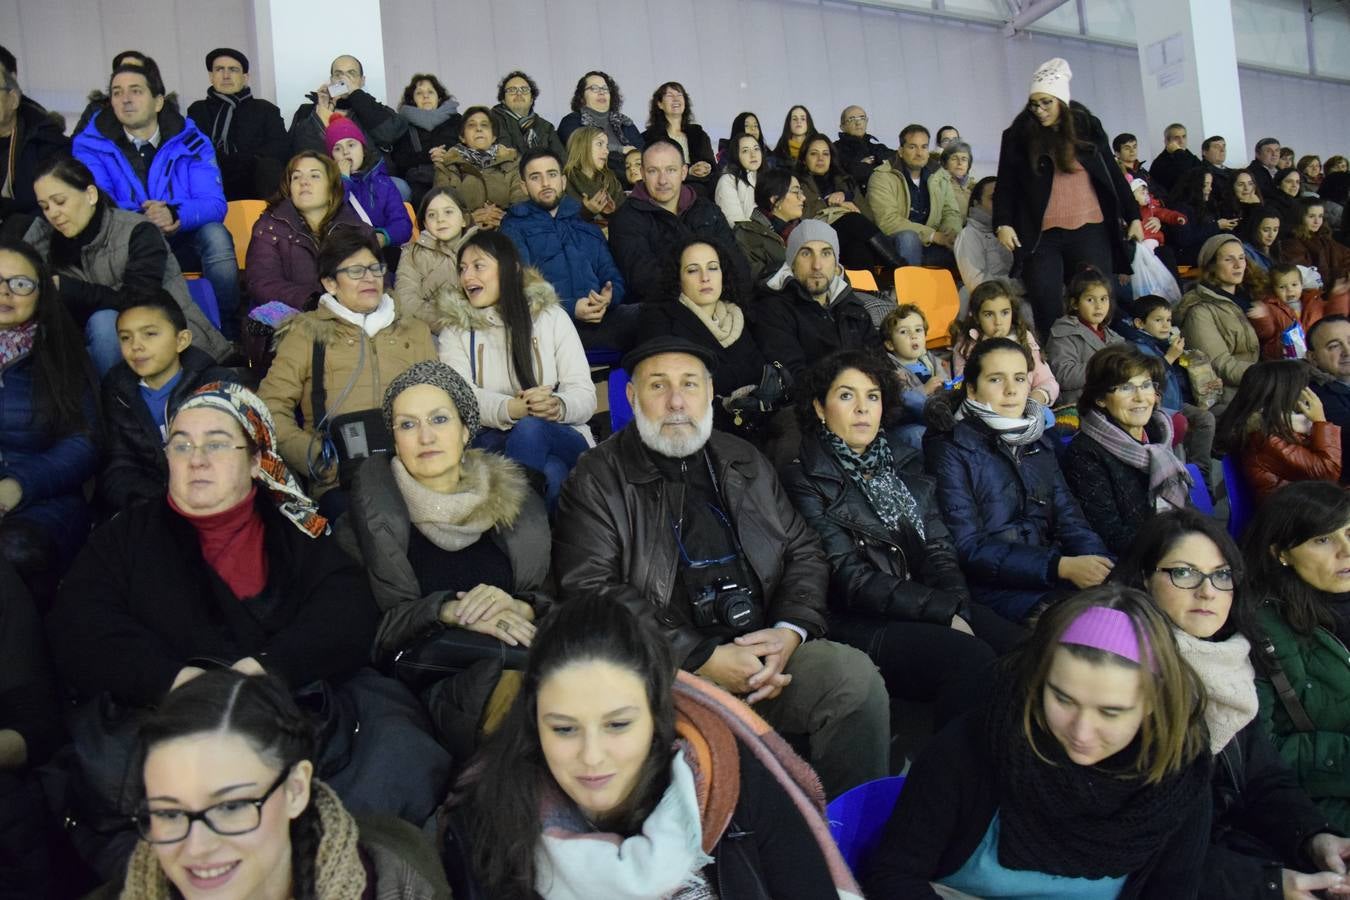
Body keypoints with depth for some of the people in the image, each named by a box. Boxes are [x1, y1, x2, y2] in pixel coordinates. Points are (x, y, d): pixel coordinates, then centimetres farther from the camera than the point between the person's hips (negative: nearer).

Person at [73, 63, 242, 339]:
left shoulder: (190, 141, -1)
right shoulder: (91, 144, -1)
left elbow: (214, 204, -12)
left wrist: (176, 215, -34)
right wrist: (140, 219, -34)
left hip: (184, 243, 1)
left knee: (215, 235, -30)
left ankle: (228, 336, -21)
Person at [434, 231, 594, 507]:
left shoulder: (551, 316, 9)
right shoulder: (456, 328, 11)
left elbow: (585, 395, 1)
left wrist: (557, 407, -25)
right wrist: (513, 408, -29)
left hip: (562, 438, 1)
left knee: (529, 429, -36)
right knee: (552, 472, -35)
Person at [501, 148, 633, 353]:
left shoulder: (587, 223, 29)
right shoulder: (515, 227, 15)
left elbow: (612, 277, 22)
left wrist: (610, 296, -4)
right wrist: (570, 308, -16)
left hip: (599, 314, 5)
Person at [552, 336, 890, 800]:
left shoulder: (745, 462, 19)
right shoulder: (598, 479, 3)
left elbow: (804, 551, 19)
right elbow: (590, 588, -8)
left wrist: (789, 631, -3)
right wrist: (705, 658, -14)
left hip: (765, 653, 4)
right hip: (664, 669, -4)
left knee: (856, 674, -22)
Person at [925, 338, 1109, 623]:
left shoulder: (1037, 442, 16)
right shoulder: (950, 450, -5)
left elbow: (1069, 518, 7)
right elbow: (968, 548, -12)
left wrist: (1103, 566, -14)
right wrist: (1061, 567, -20)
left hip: (1049, 577, 6)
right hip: (993, 587, -6)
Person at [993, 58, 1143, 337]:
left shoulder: (1088, 126, 9)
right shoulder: (1017, 135, 5)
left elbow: (1113, 174, 14)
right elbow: (1006, 185, 4)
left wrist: (1133, 216, 13)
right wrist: (1003, 224, -11)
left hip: (1090, 231, 2)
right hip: (1041, 236, -1)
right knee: (1047, 308, -5)